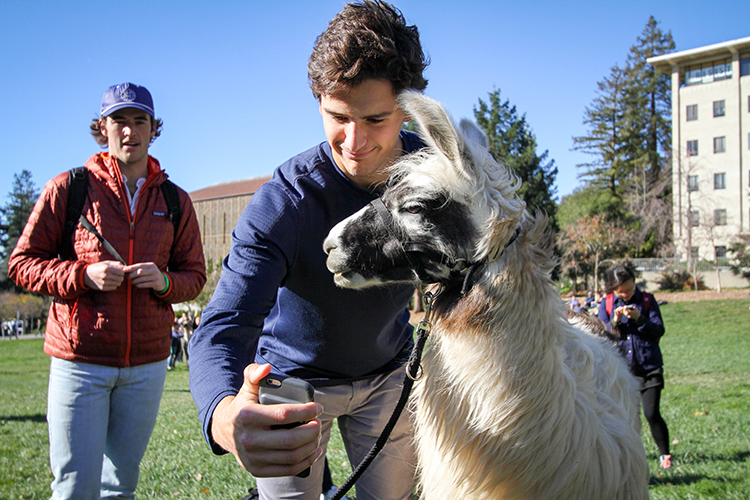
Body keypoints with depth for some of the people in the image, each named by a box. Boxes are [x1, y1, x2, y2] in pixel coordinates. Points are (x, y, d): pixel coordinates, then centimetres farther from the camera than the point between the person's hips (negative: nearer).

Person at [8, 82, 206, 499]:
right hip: (80, 358, -3)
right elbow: (22, 263, 2)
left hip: (148, 363, 3)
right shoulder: (69, 188, 2)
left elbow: (195, 275, 13)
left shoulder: (175, 201, 10)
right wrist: (83, 276, -14)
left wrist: (164, 281, -9)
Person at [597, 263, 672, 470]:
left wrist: (639, 319, -19)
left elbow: (659, 330, -4)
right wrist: (614, 321, -16)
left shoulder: (647, 300, 2)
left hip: (649, 367, -2)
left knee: (652, 413, -8)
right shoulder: (607, 303, 5)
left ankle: (664, 454, 10)